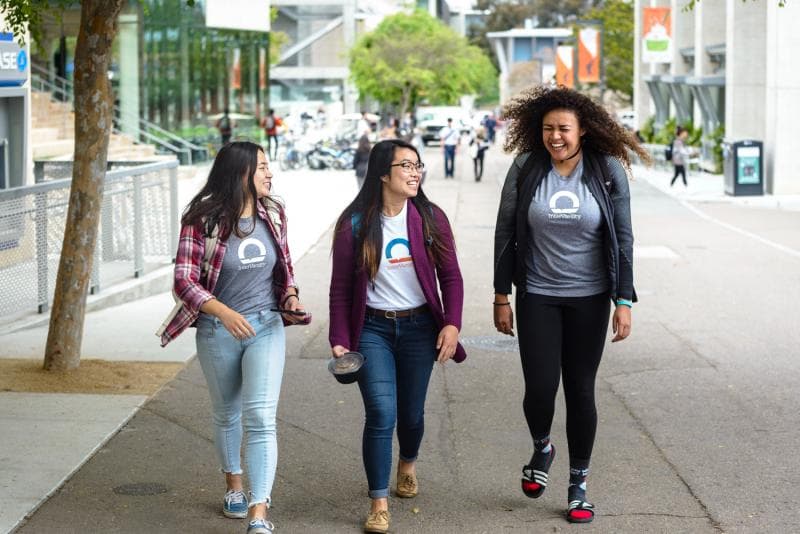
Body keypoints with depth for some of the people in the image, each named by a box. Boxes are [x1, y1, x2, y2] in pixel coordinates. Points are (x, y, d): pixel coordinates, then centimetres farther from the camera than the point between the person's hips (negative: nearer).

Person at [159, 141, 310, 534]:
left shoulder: (273, 214, 1)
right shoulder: (202, 221, -13)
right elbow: (184, 281, -16)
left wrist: (290, 297, -4)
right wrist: (224, 313, -30)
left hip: (266, 326, 1)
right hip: (217, 329, -1)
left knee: (260, 416, -13)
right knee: (227, 413, 18)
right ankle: (234, 484, 44)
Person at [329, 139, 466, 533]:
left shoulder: (430, 218, -1)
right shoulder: (354, 223, -6)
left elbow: (450, 275, 2)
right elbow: (340, 287, -2)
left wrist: (452, 324, -10)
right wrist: (340, 340, -7)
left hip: (418, 327, 2)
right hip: (372, 328, -2)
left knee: (411, 412, 13)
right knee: (381, 413, -13)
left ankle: (408, 464, 46)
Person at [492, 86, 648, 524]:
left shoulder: (607, 171, -7)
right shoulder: (526, 169, -5)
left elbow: (623, 238, -4)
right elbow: (505, 233, 1)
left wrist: (624, 302, -8)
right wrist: (501, 297, 1)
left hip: (589, 298, 0)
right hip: (537, 296, 0)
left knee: (581, 391, 5)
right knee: (540, 389, -6)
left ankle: (578, 485, 21)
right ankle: (541, 449, 28)